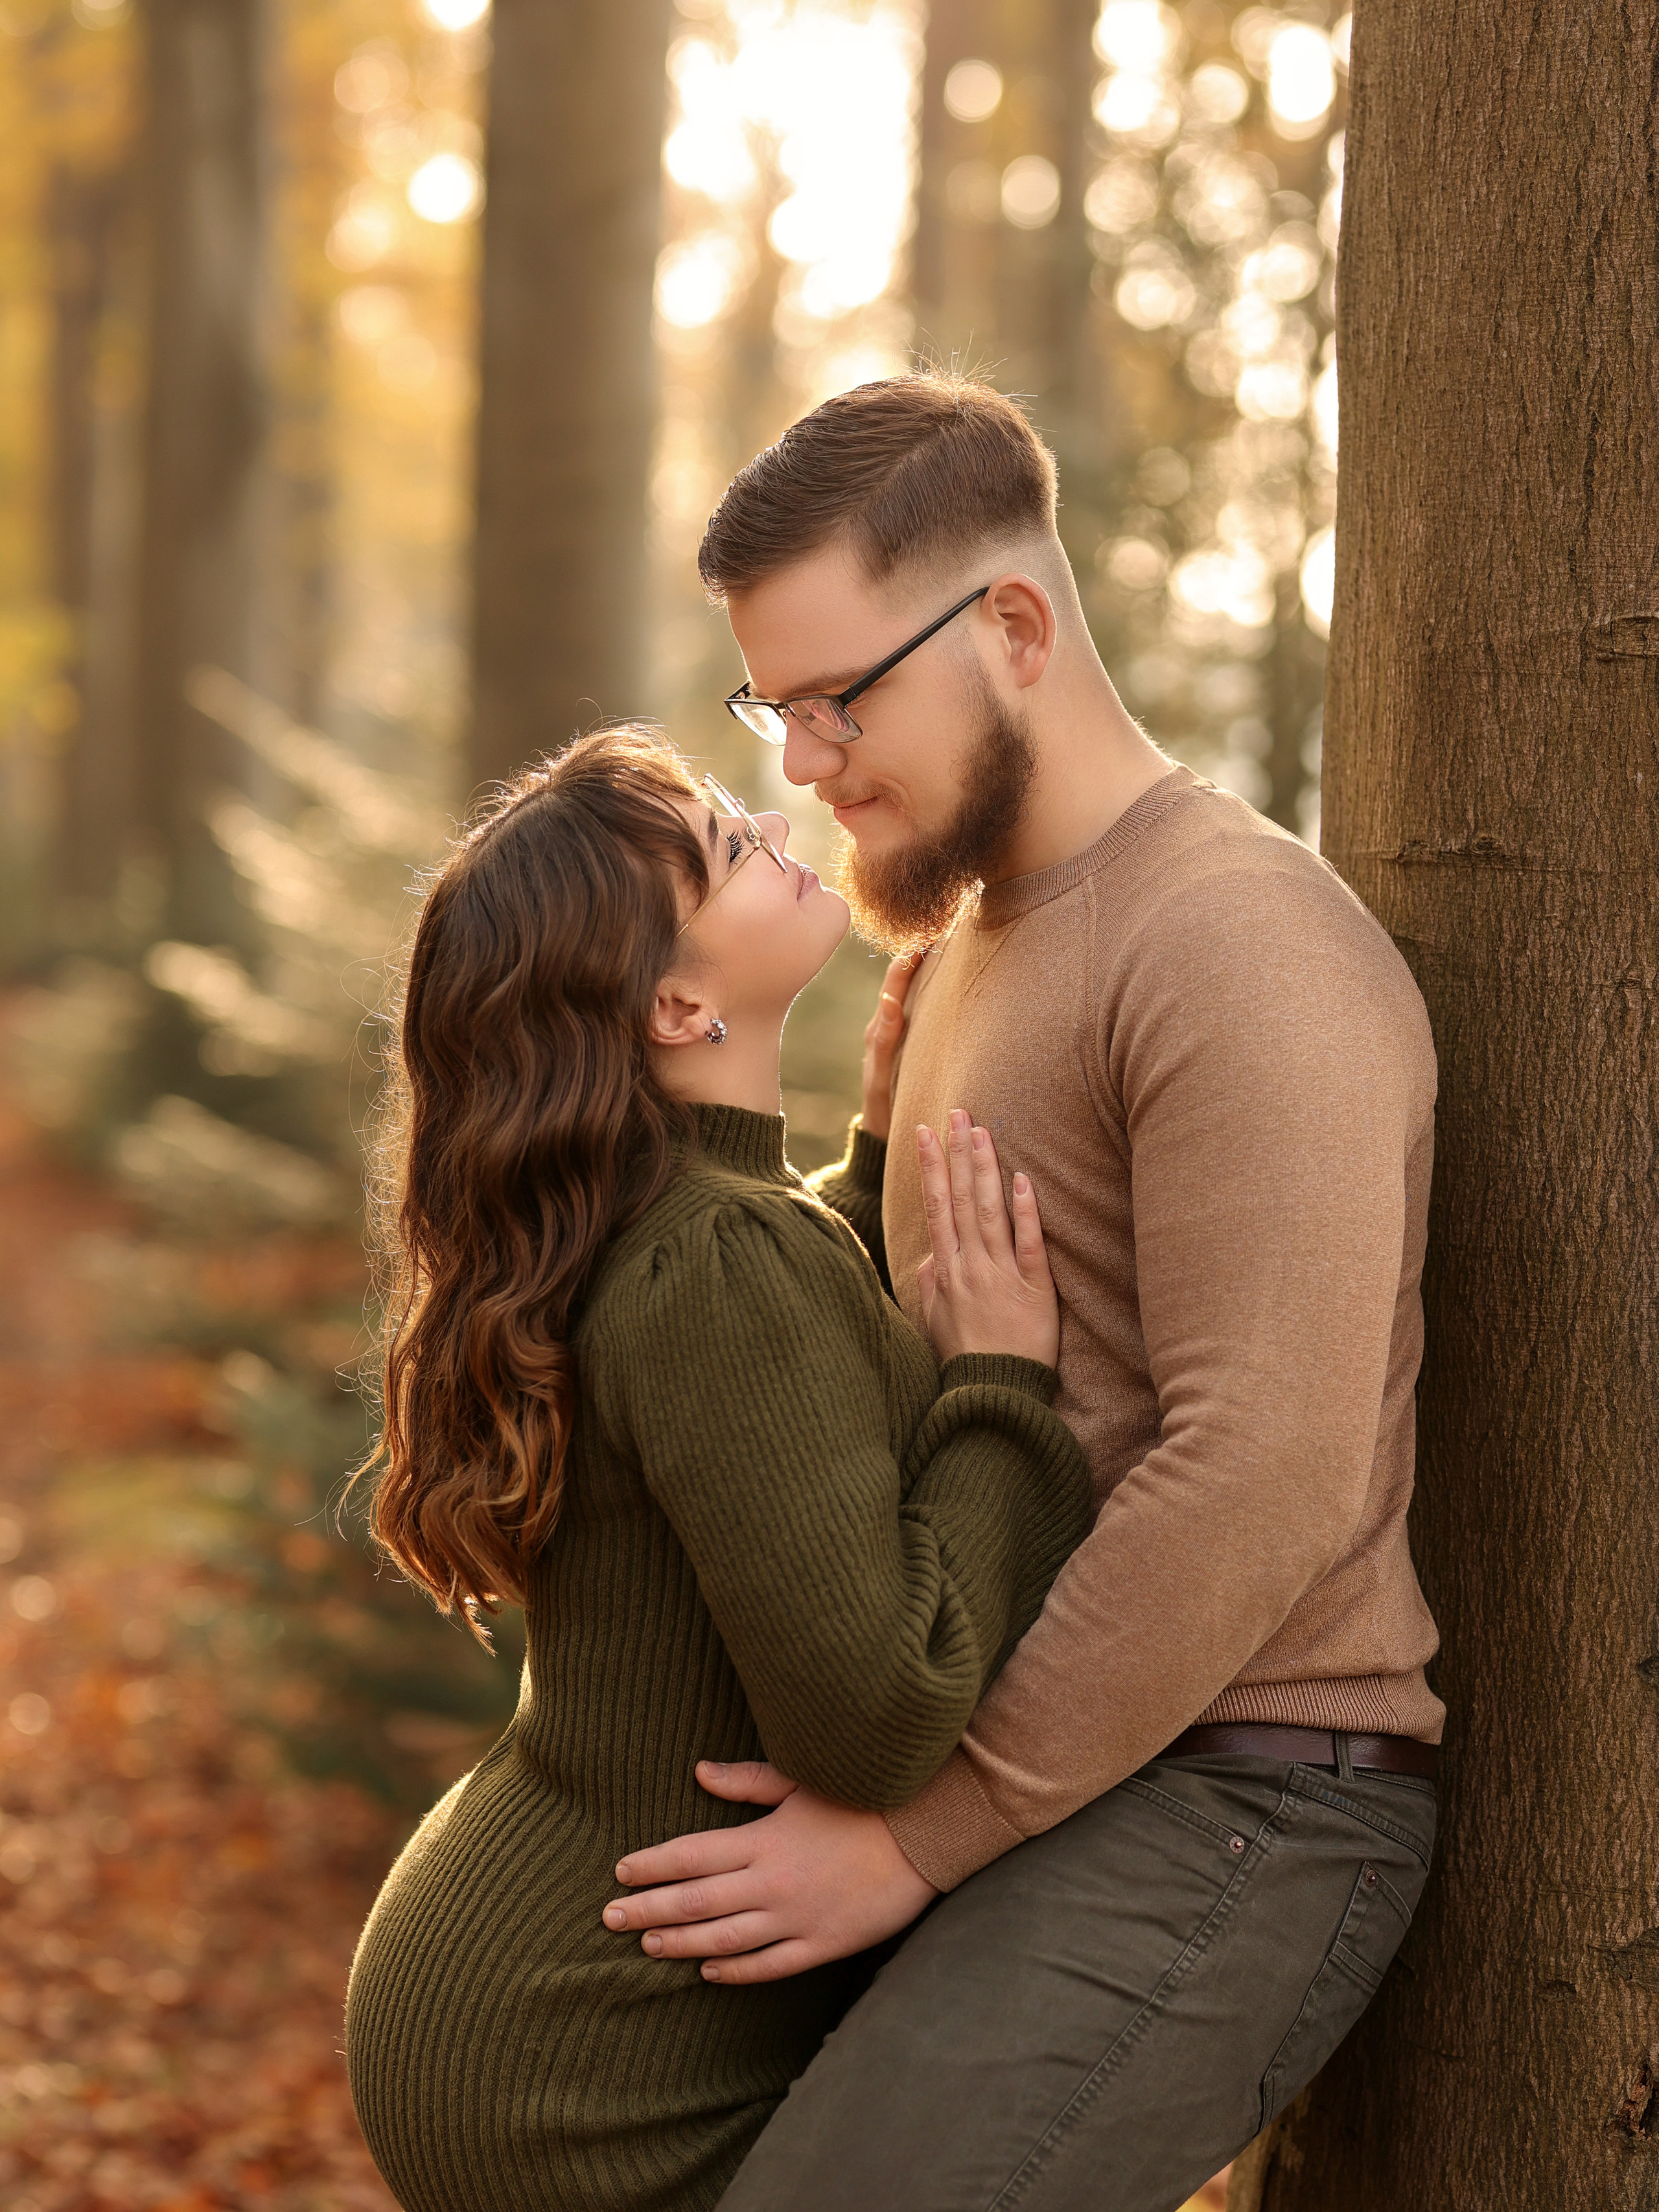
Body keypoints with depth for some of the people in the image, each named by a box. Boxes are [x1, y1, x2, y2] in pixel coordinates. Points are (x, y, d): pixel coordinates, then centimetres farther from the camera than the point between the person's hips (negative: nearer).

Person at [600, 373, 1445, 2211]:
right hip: (1041, 1768, 10)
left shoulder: (1243, 951, -16)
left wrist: (925, 1832, -19)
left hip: (1228, 1802, -10)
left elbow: (1265, 1473, -24)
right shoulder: (959, 944, 16)